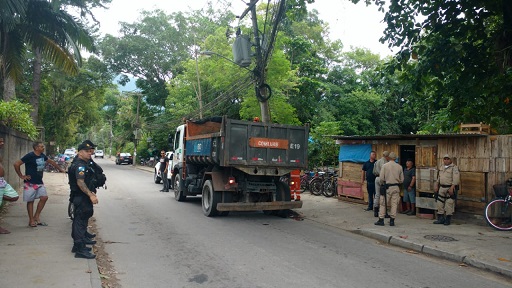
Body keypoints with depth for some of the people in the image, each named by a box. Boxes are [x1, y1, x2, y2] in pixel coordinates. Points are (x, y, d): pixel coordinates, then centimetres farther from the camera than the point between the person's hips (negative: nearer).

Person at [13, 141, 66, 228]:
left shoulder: (42, 156, 6)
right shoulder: (30, 156, -15)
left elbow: (51, 162, 23)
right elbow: (16, 164, -14)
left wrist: (60, 169, 25)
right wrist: (21, 176, -11)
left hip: (40, 182, 7)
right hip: (30, 183, -6)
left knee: (44, 197, -1)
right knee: (30, 201, 2)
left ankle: (36, 216, 14)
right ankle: (31, 220, 11)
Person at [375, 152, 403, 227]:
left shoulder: (385, 165, -6)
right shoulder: (399, 167, 3)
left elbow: (381, 178, -7)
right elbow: (402, 180, 7)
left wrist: (382, 184, 12)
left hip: (387, 187, -3)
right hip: (396, 187, 3)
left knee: (383, 204, 3)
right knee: (394, 204, 7)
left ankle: (381, 220, 5)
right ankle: (392, 220, 10)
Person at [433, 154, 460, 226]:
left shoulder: (454, 168, -6)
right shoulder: (441, 168, 17)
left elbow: (456, 179, -15)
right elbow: (438, 178, 24)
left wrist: (452, 187, -23)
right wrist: (436, 185, 13)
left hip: (450, 188, -7)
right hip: (441, 188, 7)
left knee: (449, 204, -3)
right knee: (439, 203, 7)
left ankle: (448, 219, 6)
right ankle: (440, 218, 16)